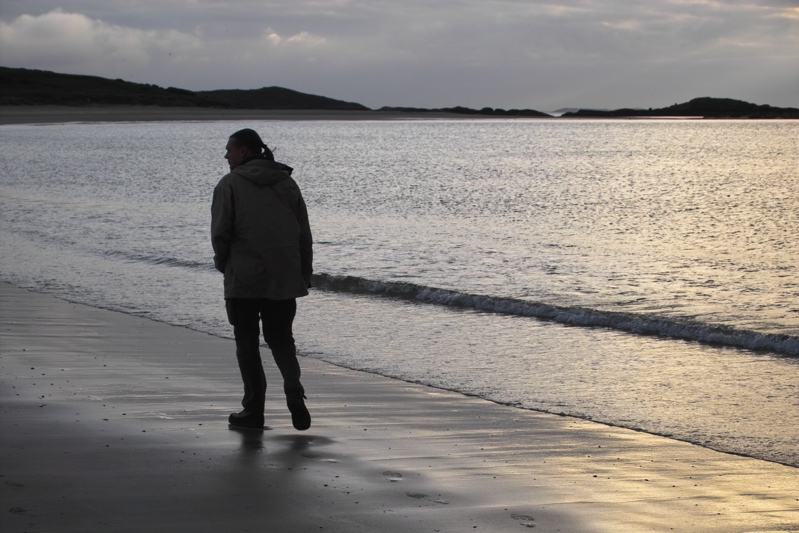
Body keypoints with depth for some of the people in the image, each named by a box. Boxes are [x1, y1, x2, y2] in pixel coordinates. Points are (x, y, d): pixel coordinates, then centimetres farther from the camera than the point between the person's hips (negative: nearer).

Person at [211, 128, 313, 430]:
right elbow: (304, 233, 9)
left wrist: (222, 264, 9)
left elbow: (220, 232, -9)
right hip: (284, 280, 4)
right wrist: (305, 274, 15)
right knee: (281, 338, 13)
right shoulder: (287, 182, 9)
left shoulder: (230, 185, -5)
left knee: (247, 343, 7)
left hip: (243, 279, -4)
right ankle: (294, 393, -10)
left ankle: (254, 410, 7)